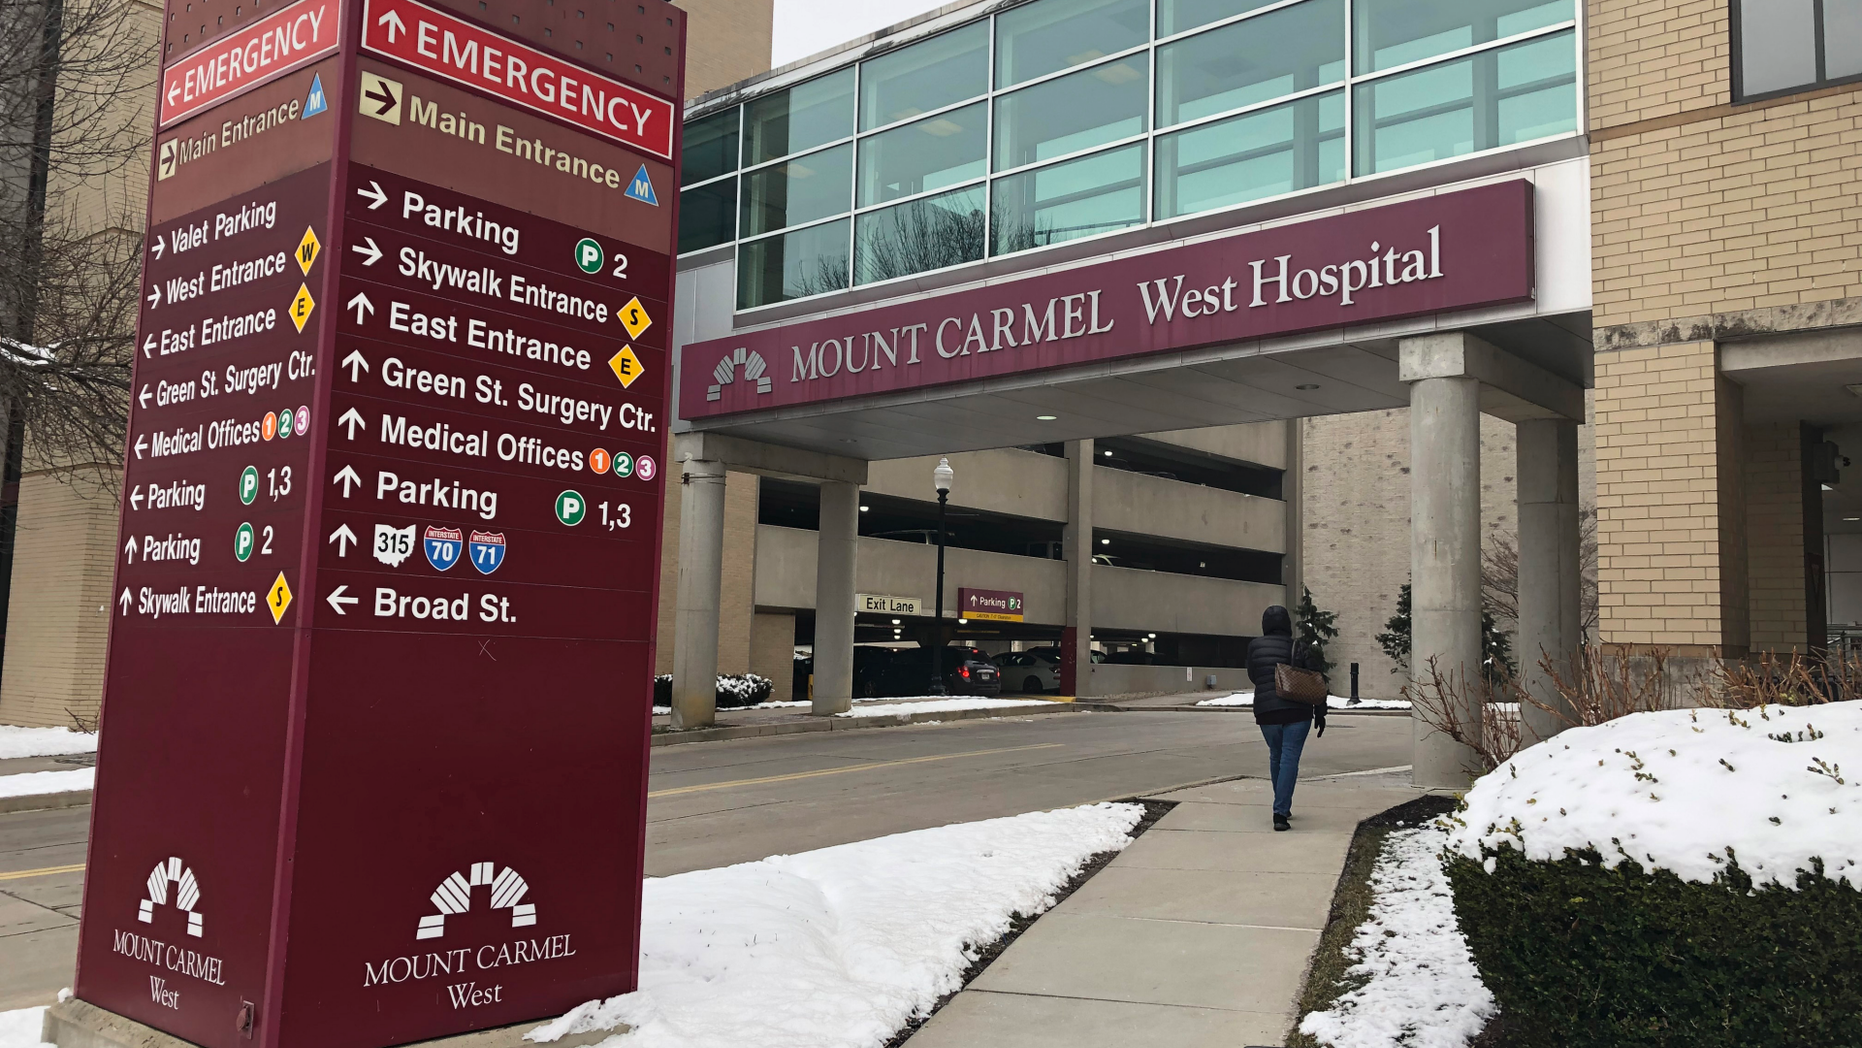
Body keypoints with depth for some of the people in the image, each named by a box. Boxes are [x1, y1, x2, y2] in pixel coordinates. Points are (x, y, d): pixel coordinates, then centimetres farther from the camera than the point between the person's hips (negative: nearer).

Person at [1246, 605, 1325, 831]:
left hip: (1266, 710, 2)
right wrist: (1320, 713, 5)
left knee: (1276, 756, 19)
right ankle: (1280, 814, -10)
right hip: (1297, 711, -2)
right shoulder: (1299, 648, -3)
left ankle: (1283, 808, 28)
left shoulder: (1254, 646, 1)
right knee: (1289, 759, -2)